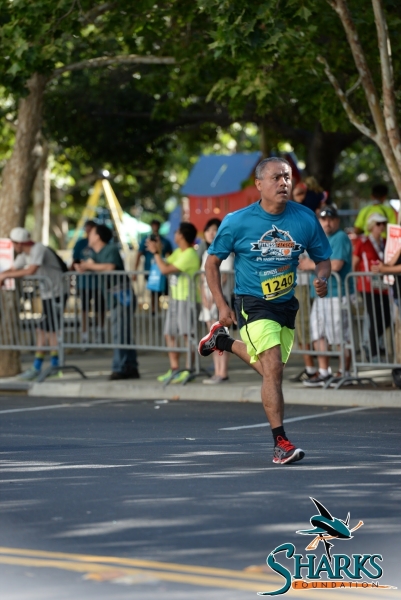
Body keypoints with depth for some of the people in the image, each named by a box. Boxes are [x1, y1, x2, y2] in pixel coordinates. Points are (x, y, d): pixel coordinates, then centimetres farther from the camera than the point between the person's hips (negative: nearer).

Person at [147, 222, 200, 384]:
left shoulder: (189, 255, -16)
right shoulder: (178, 252, 15)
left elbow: (165, 269, -20)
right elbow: (165, 265, 11)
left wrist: (155, 252, -11)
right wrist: (157, 251, 5)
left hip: (187, 299, -10)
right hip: (175, 298, 10)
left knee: (187, 334, -7)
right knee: (170, 334, 10)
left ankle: (189, 370, -4)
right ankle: (174, 370, 14)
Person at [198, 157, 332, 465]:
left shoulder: (306, 219, -6)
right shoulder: (238, 222, -12)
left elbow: (323, 258, 7)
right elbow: (212, 262, -1)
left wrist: (322, 279, -16)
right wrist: (222, 305, -6)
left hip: (287, 304, 5)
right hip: (253, 304, -5)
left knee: (271, 368, 19)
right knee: (274, 368, -19)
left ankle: (223, 340, 45)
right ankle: (281, 443, -15)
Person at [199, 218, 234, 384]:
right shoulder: (207, 253, 19)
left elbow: (223, 277, -11)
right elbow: (203, 277, 13)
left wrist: (214, 296, -17)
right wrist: (204, 297, -1)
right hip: (208, 299, 8)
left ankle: (223, 373, -12)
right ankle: (217, 372, 6)